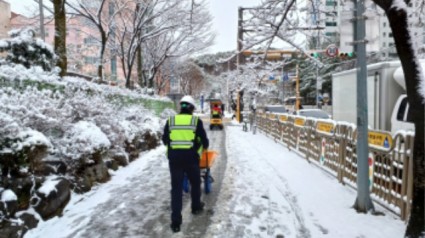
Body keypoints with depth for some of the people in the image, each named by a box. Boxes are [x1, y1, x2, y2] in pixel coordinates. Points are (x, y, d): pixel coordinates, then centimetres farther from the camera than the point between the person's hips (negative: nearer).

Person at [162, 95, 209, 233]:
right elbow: (204, 140, 3)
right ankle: (196, 207, 42)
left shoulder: (170, 120, 4)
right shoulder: (196, 121, -2)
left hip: (174, 158, 2)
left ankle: (176, 222, 2)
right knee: (195, 183, 23)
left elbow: (164, 140, 14)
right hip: (191, 158, -1)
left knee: (176, 188, 4)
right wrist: (204, 146, 26)